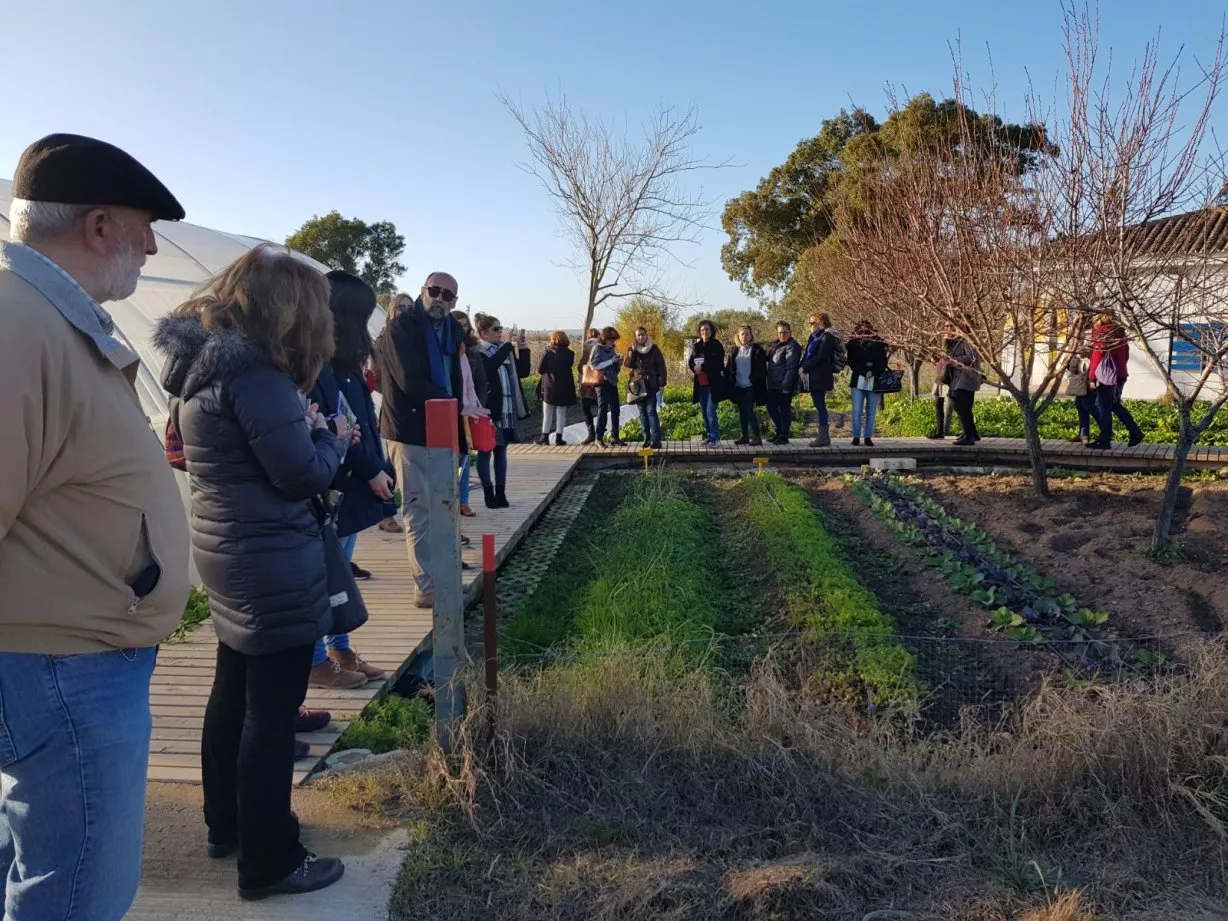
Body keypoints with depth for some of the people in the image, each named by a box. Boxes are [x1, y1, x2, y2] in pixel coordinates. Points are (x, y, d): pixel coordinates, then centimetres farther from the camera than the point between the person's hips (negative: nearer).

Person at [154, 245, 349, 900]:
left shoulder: (205, 361, 8)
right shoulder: (254, 372, -22)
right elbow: (302, 474, -20)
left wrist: (300, 423, 2)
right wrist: (332, 437, -3)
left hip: (227, 552, 10)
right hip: (273, 564, -10)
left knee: (233, 694, 22)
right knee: (271, 711, 1)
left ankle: (226, 826, 38)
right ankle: (269, 862, 16)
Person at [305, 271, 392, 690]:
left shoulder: (342, 362, 12)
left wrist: (376, 469, 4)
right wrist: (371, 471, -14)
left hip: (352, 485, 9)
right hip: (330, 489, -9)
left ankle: (340, 650, 28)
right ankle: (317, 661, 14)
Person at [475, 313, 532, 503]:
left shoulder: (505, 350, 13)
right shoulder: (479, 352, -7)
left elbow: (523, 372, 11)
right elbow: (490, 366, -27)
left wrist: (523, 350, -3)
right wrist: (509, 345, -22)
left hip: (507, 410, 6)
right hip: (489, 410, -6)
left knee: (501, 451, 11)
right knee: (485, 452, 2)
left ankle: (500, 494, 16)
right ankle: (489, 495, 8)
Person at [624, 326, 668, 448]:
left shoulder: (654, 349, 0)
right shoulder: (632, 350, 10)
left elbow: (661, 366, -2)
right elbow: (627, 364, -5)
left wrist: (662, 383, -8)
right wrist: (633, 350, -13)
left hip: (651, 385, -4)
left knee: (651, 411, -11)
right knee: (642, 412, 5)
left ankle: (656, 440, -12)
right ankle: (647, 438, 9)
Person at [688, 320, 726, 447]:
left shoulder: (716, 345, -4)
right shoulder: (697, 346, 13)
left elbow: (718, 364, -13)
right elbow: (690, 362, 10)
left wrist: (702, 367, -18)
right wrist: (695, 367, -11)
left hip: (713, 384, -6)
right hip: (701, 384, 6)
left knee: (710, 411, -11)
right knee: (704, 412, 9)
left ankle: (715, 439, -6)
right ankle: (709, 437, 18)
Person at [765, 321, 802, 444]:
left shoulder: (792, 346, -13)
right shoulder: (776, 344, 15)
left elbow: (791, 367, -18)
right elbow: (768, 359, 22)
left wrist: (786, 385, -23)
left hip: (784, 385, -9)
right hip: (773, 384, 9)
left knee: (784, 409, -1)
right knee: (771, 406, 14)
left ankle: (784, 436, 8)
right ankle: (778, 431, 28)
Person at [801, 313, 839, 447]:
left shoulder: (827, 337, -8)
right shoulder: (814, 337, 19)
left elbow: (820, 357, -16)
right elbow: (807, 355, 18)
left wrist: (804, 367, -13)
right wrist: (803, 367, 1)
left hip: (820, 376, -9)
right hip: (813, 377, 9)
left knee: (820, 405, -8)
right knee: (819, 406, 9)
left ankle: (824, 437, -6)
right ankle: (824, 436, 14)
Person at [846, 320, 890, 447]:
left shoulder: (879, 344, 10)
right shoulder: (853, 343, 8)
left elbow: (883, 362, 3)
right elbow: (851, 361, -2)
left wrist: (872, 372, -14)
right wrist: (865, 372, -14)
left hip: (875, 381, 1)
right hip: (858, 381, -1)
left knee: (871, 412, 2)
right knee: (857, 410, -5)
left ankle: (868, 438, 7)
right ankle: (856, 437, 0)